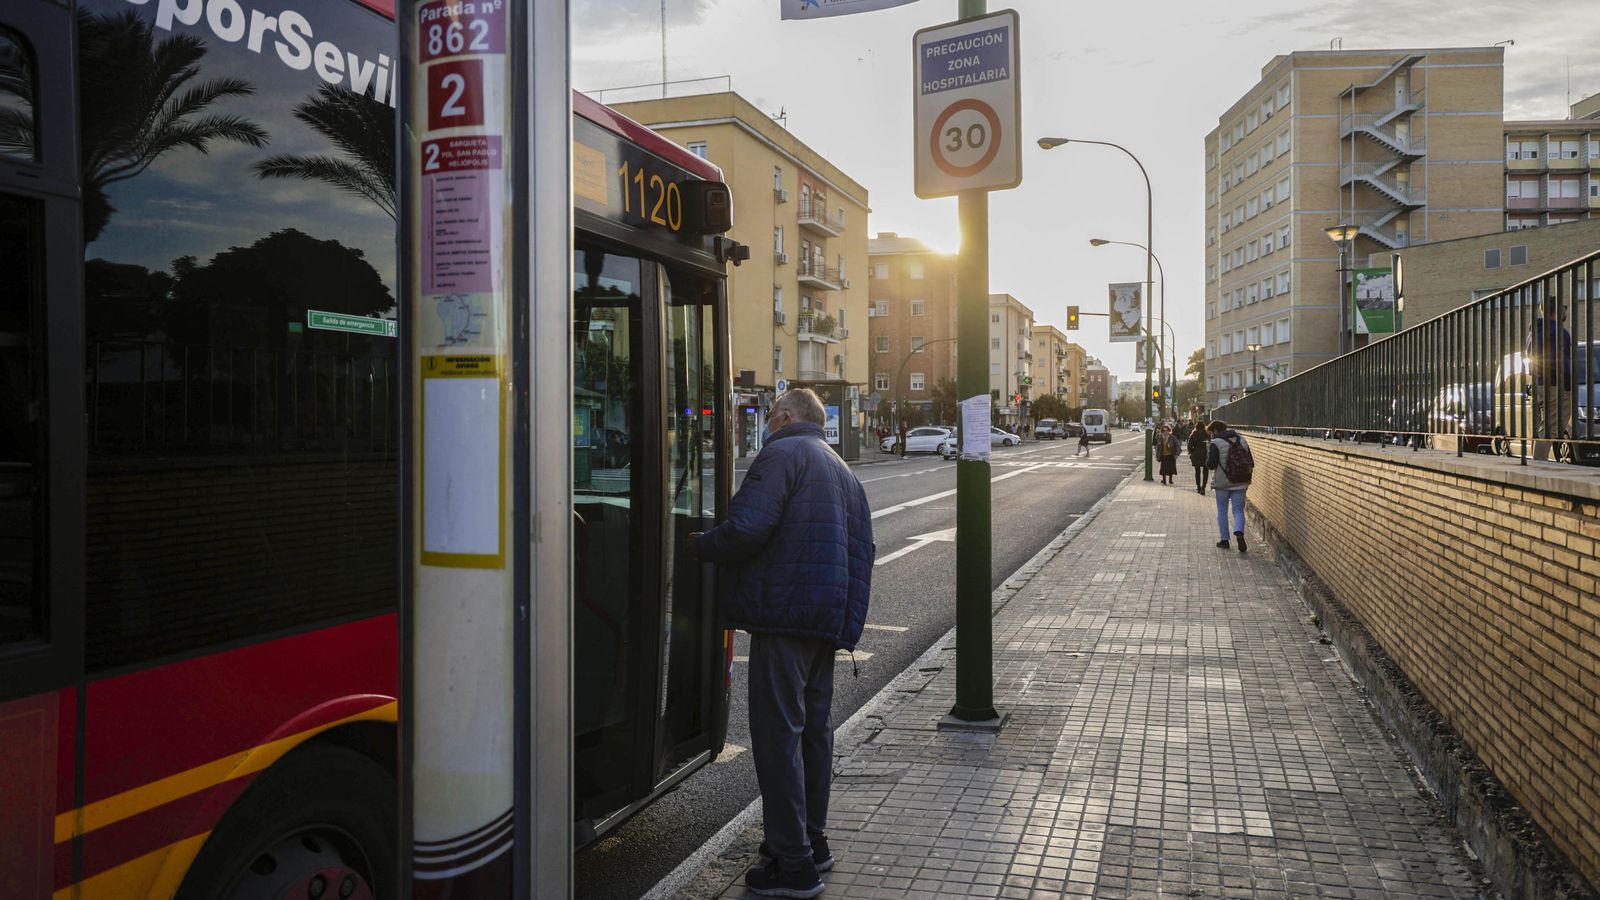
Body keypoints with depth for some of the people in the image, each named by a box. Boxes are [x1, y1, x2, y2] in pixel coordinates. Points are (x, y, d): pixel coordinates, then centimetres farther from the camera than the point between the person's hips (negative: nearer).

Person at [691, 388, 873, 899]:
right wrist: (849, 624, 21)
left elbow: (745, 530, -19)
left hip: (785, 613, -9)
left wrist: (699, 546, -1)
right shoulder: (842, 471, 22)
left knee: (778, 734, -4)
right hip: (828, 621, 9)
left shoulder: (782, 454, -6)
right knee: (814, 729, 17)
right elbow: (862, 551, 21)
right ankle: (813, 842, 28)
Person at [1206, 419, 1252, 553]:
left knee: (1222, 511, 10)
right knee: (1238, 510, 7)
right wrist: (1246, 476, 18)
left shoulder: (1216, 443, -11)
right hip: (1241, 483, 4)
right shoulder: (1242, 440, 6)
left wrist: (1208, 452, 2)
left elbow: (1210, 465, -13)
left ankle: (1225, 539, 13)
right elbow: (1251, 463, 7)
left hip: (1222, 483, -4)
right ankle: (1239, 533, -17)